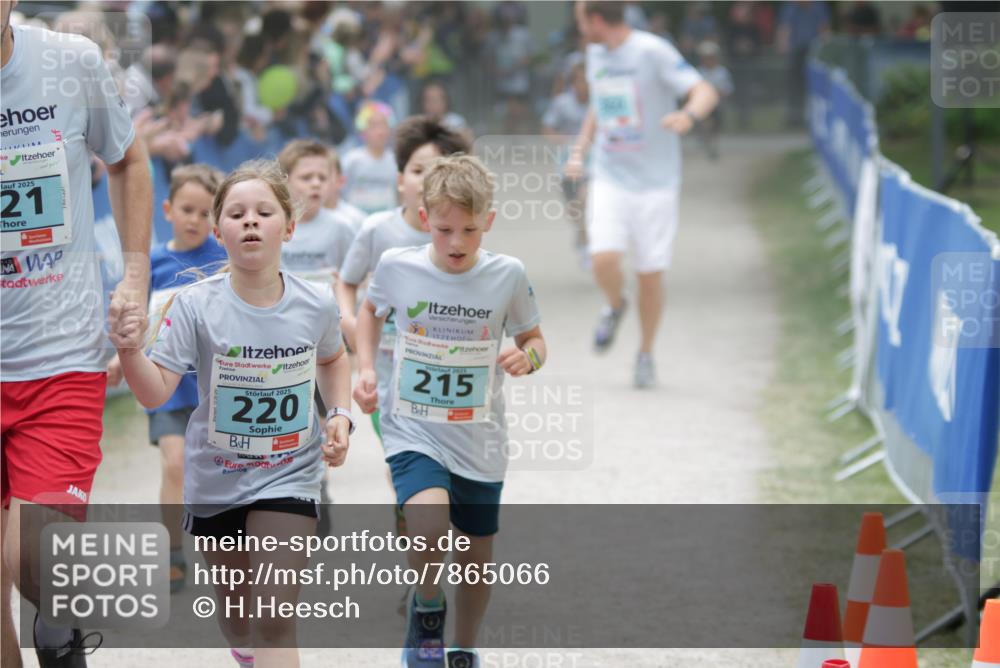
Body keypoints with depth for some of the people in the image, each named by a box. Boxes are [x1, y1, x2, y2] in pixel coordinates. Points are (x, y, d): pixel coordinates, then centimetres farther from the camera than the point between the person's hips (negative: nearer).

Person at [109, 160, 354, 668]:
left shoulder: (316, 306, -9)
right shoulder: (195, 306, -16)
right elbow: (156, 393, -22)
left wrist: (340, 416, 0)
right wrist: (130, 351, -42)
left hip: (288, 478, -1)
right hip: (215, 479, 1)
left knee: (275, 620, -15)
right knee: (236, 614, 19)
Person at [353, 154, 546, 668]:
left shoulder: (507, 276, -8)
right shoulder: (397, 267, -8)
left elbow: (534, 340, 7)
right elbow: (371, 310, 15)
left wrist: (528, 357, -17)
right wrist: (366, 370, 3)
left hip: (480, 442, 2)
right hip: (413, 433, -2)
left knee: (476, 556, 13)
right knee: (430, 528, -28)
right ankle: (426, 613, 1)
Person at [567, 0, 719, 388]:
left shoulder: (653, 52, -12)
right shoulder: (595, 55, 8)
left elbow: (706, 92, -19)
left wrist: (689, 116, -40)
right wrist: (580, 150, 14)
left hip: (656, 182, -4)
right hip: (609, 178, 4)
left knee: (650, 274, 0)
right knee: (604, 259, -17)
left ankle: (646, 355, 20)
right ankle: (615, 307, 16)